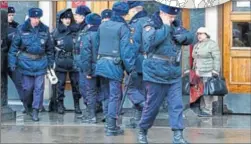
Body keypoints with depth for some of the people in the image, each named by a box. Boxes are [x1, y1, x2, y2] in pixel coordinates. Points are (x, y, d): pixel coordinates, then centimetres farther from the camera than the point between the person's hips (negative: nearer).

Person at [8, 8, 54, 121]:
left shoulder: (45, 30, 1)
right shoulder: (21, 30, -6)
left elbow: (49, 48, 10)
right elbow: (14, 47, -2)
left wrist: (50, 61, 12)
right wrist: (12, 62, -5)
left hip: (40, 63, 1)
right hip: (26, 62, -1)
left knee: (39, 88, -1)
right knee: (28, 87, 6)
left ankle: (35, 111, 8)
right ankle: (25, 104, 34)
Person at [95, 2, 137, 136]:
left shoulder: (102, 25, 11)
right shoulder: (123, 27, -10)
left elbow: (98, 44, 15)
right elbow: (126, 49, -14)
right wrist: (131, 68, -12)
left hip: (102, 63, 7)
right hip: (115, 65, -7)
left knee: (109, 94, 18)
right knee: (115, 96, -1)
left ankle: (110, 123, 24)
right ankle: (111, 127, -1)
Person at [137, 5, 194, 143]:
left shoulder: (175, 25, 10)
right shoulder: (151, 25, -9)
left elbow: (190, 37, 11)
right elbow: (152, 40, -29)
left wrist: (182, 36, -11)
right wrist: (166, 26, -20)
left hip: (174, 75, 5)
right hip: (157, 75, -5)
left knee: (177, 105, -3)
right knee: (152, 106, 6)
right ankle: (142, 131, 26)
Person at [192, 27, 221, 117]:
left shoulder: (211, 44, -7)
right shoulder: (196, 45, 17)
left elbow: (217, 58, -12)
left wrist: (215, 72, -17)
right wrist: (195, 69, 19)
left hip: (208, 73, -7)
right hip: (199, 72, 7)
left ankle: (208, 111, -4)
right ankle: (202, 109, 12)